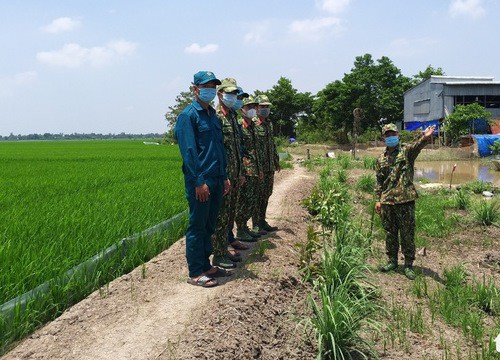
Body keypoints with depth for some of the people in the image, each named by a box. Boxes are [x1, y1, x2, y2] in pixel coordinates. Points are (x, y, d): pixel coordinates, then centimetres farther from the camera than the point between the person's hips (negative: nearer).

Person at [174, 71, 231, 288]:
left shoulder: (213, 115, 16)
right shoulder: (188, 115, -9)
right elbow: (189, 151, -15)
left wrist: (224, 177, 15)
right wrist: (199, 181, -19)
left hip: (215, 180, 8)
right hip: (199, 181, -8)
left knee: (209, 226, 14)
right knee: (197, 227, -1)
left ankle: (205, 266, 24)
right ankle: (195, 273, 7)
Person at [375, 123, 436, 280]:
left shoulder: (406, 151, -1)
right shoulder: (381, 159, 13)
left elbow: (417, 146, -24)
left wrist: (425, 138, -46)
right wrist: (377, 200, 8)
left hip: (405, 200, -4)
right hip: (386, 201, 4)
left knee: (407, 234, 2)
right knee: (390, 233, 13)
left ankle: (408, 264, 12)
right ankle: (392, 261, 26)